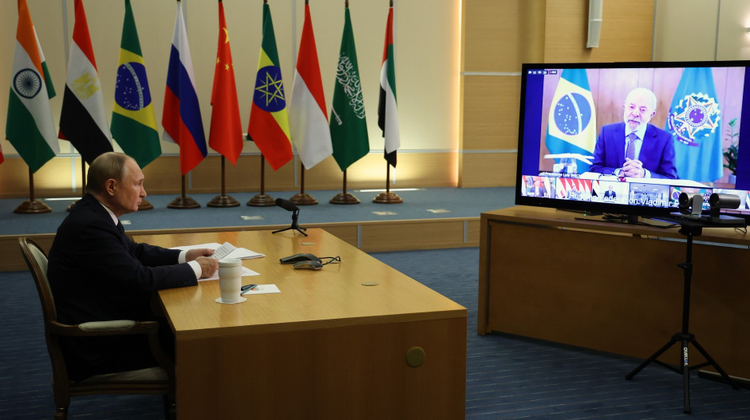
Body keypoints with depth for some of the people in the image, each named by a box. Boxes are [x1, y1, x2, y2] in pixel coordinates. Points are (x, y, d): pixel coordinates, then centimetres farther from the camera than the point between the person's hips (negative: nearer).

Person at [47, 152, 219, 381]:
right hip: (93, 347, -9)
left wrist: (184, 256, 6)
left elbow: (135, 251, 19)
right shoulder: (89, 225, -25)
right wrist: (196, 269, -13)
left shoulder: (93, 214, 5)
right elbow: (140, 279, -25)